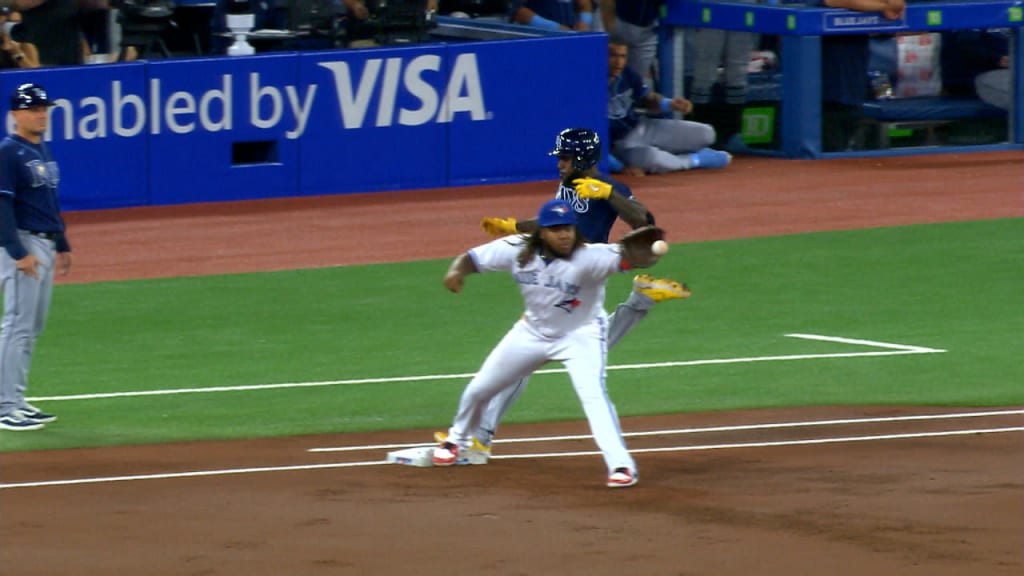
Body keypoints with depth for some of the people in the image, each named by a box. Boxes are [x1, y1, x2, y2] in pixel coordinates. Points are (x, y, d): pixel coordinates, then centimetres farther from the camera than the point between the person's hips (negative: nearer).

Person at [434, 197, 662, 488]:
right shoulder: (518, 251, -21)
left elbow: (622, 257, -51)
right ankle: (457, 439, 43)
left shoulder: (587, 257, -33)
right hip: (533, 331, 4)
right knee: (479, 389, 14)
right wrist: (456, 270, -34)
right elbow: (472, 258, -11)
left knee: (593, 394, -28)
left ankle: (620, 464, -23)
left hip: (580, 335, -4)